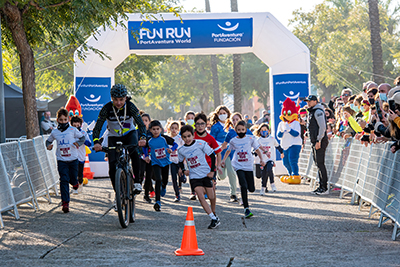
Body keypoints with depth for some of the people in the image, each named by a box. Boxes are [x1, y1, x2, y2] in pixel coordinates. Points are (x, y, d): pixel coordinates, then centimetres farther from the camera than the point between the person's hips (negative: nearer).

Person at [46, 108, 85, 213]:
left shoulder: (73, 130, -2)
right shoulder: (54, 132, 3)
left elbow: (82, 137, 6)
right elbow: (49, 140, 19)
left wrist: (78, 143, -14)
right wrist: (48, 145, -3)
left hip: (73, 159, 0)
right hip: (61, 160, 0)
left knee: (73, 179, 9)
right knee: (64, 180, -9)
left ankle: (75, 184, 50)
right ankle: (65, 202, -8)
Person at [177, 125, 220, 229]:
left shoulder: (201, 144, -11)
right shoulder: (181, 150, -1)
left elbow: (212, 155, -4)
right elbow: (181, 162, 19)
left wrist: (212, 171, -4)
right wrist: (183, 170, 1)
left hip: (206, 174, -1)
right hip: (194, 177, 1)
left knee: (211, 197, 6)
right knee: (201, 196, -17)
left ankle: (214, 213, 36)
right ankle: (214, 219, -17)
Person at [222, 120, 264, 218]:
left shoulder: (250, 139, 2)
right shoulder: (233, 141, 5)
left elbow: (257, 150, 9)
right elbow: (228, 151, 22)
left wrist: (261, 160, -4)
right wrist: (223, 160, 13)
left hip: (248, 166, 1)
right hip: (238, 166, -1)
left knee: (251, 189, 4)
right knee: (243, 186, -20)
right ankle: (246, 208, -19)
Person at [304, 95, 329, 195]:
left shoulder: (318, 111, -11)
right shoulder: (312, 112, 20)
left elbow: (322, 127, -19)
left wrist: (318, 141, -22)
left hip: (320, 141, -10)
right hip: (315, 142, 10)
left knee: (320, 164, -11)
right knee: (318, 164, 11)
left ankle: (324, 188, -12)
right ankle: (321, 187, 15)